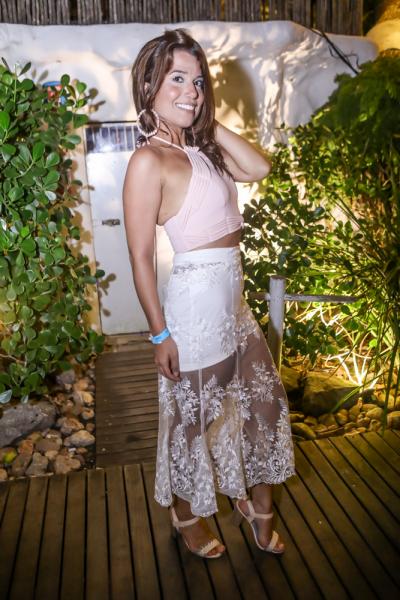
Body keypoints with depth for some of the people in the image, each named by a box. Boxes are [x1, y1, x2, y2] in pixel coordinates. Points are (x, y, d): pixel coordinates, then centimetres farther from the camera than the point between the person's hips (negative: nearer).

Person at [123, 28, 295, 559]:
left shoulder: (200, 147, 8)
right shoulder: (149, 160, -16)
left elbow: (259, 167, 3)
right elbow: (140, 256, -17)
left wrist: (209, 121, 1)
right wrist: (160, 333, -15)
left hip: (232, 300, 9)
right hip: (196, 303, -8)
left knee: (262, 399, 19)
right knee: (192, 417, 11)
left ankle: (256, 503, 42)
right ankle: (187, 517, 39)